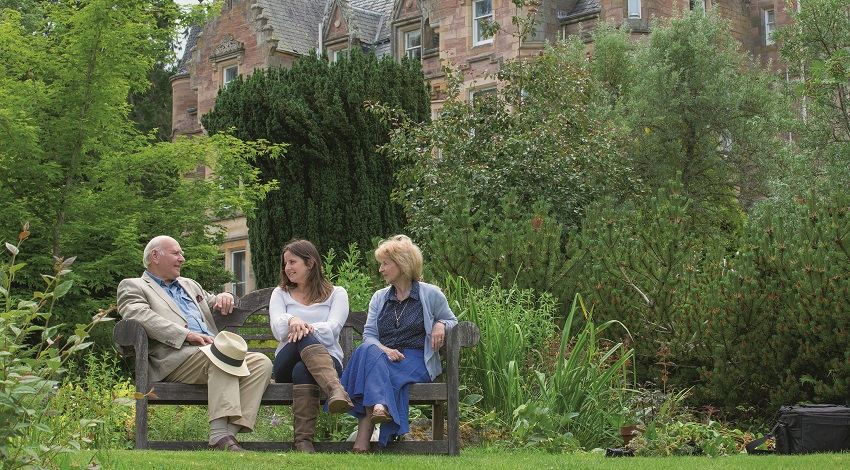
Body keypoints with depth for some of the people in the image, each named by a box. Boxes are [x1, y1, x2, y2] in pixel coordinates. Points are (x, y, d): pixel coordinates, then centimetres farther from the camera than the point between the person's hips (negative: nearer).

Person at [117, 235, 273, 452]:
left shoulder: (190, 285, 36)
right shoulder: (132, 286, 13)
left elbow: (213, 303, 46)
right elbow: (139, 316, -8)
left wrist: (224, 297, 18)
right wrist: (186, 335, -18)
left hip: (210, 352, 7)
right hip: (174, 358, -7)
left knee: (261, 362, -19)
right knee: (224, 350, -36)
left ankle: (230, 433, -31)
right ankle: (219, 436, -42)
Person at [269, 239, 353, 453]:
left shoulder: (336, 294, 16)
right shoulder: (280, 294, 22)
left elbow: (333, 328, -5)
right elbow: (277, 328, 1)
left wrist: (307, 328, -26)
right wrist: (292, 321, -24)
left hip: (328, 360, -1)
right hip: (286, 364, 1)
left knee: (302, 370, -40)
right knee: (304, 337, -37)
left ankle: (304, 441, -54)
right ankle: (336, 389, -63)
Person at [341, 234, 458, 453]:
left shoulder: (431, 294, 12)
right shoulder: (379, 298, 22)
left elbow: (452, 322, 21)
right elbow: (368, 335, 12)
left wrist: (441, 325, -5)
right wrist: (383, 349, -11)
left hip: (415, 360, -3)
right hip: (383, 356, 3)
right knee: (368, 351, -35)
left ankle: (364, 434, -47)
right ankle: (379, 406, -53)